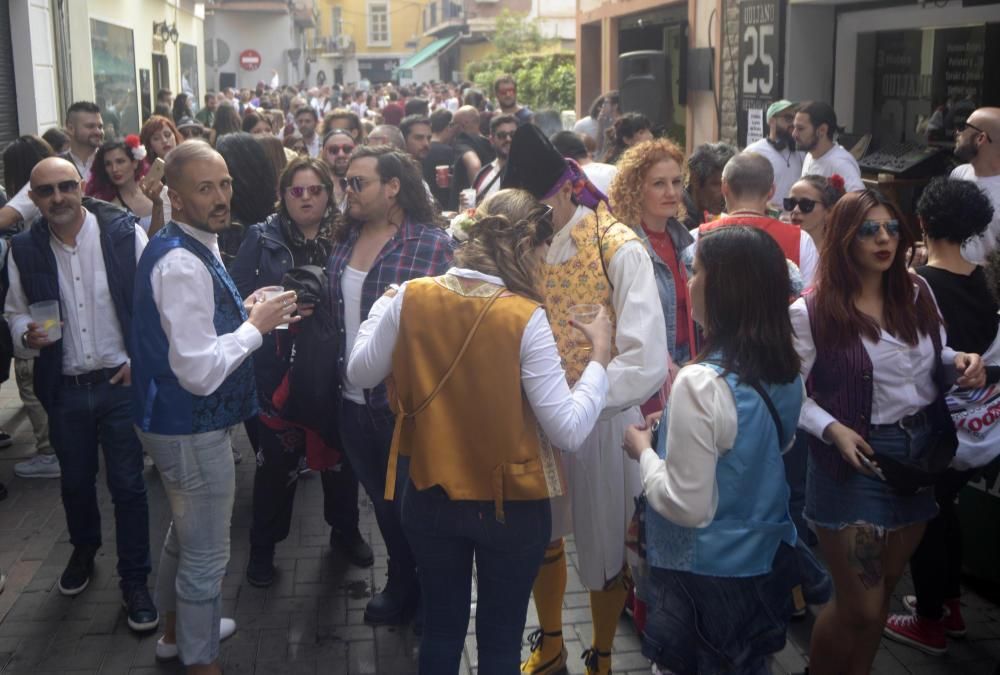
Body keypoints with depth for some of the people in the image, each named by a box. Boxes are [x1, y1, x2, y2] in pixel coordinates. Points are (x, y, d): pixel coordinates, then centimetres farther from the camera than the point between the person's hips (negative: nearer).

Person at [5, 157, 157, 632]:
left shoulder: (125, 234, -11)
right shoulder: (24, 250, -2)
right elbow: (15, 312, 11)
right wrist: (27, 334, -11)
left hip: (121, 382, -3)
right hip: (64, 389, 3)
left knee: (127, 485, 4)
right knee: (75, 481, 20)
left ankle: (135, 581, 19)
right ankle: (83, 551, 47)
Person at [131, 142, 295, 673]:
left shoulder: (192, 249, 6)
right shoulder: (182, 264, -26)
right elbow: (200, 371, -31)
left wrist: (243, 311, 3)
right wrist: (255, 326, -19)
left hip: (180, 423, 11)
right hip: (193, 431, -11)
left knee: (185, 534, 28)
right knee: (206, 555, 6)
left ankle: (177, 631, 49)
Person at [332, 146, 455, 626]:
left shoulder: (433, 245, -15)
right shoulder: (344, 240, 5)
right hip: (354, 401, 7)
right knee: (381, 497, 21)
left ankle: (429, 586, 34)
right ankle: (402, 581, 42)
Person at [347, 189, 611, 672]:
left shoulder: (410, 297, -10)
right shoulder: (525, 317, -20)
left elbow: (361, 374, 6)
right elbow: (569, 431, -19)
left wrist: (381, 308, 20)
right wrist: (599, 356, -7)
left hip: (428, 492, 4)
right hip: (511, 503, -3)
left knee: (440, 629, 23)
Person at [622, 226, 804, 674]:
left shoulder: (702, 383, -28)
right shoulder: (787, 371, -3)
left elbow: (687, 506, -25)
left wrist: (643, 451, -9)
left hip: (706, 575, -7)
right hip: (767, 561, 7)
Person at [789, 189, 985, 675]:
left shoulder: (918, 295, 5)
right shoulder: (812, 312, -12)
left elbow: (935, 357, 16)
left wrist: (961, 361, -6)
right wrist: (832, 429, -23)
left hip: (920, 454, 6)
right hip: (853, 460, -5)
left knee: (882, 591, 19)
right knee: (859, 607, 1)